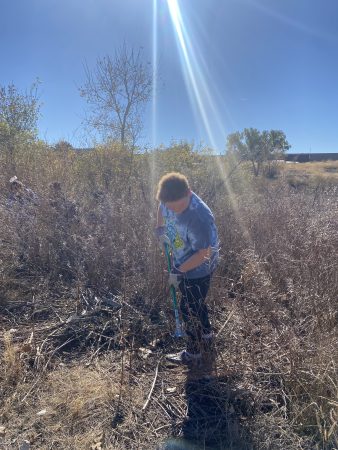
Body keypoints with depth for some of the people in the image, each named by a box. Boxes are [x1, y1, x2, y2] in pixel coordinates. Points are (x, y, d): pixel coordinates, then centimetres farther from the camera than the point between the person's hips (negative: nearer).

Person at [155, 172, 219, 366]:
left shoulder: (200, 217, -37)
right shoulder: (170, 201, -15)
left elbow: (203, 254, -28)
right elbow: (162, 209, 11)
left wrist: (178, 272, -20)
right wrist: (160, 229, 6)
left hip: (198, 270, -8)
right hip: (182, 264, 8)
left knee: (189, 310, 9)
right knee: (196, 303, 26)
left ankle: (193, 354, 34)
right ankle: (206, 336, 51)